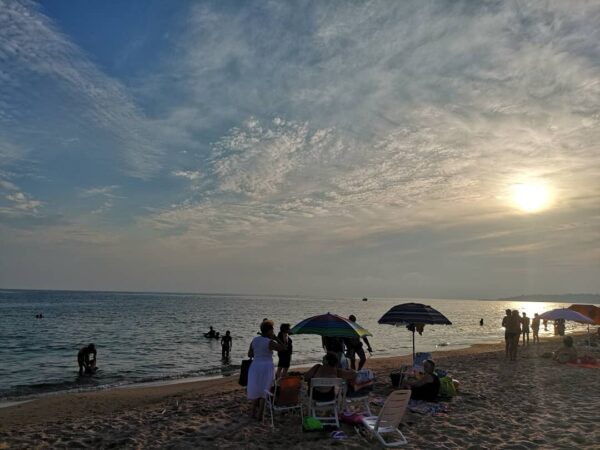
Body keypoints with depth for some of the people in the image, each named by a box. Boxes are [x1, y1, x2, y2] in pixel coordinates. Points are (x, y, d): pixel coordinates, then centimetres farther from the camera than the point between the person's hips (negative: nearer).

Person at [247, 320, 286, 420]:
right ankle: (259, 415, 9)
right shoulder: (270, 342, -14)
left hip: (255, 367, 5)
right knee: (264, 390, 7)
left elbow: (249, 354, 8)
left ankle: (253, 412, 28)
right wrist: (276, 338, -3)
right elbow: (283, 348, -8)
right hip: (266, 368, -5)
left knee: (255, 389, 20)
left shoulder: (254, 340, 3)